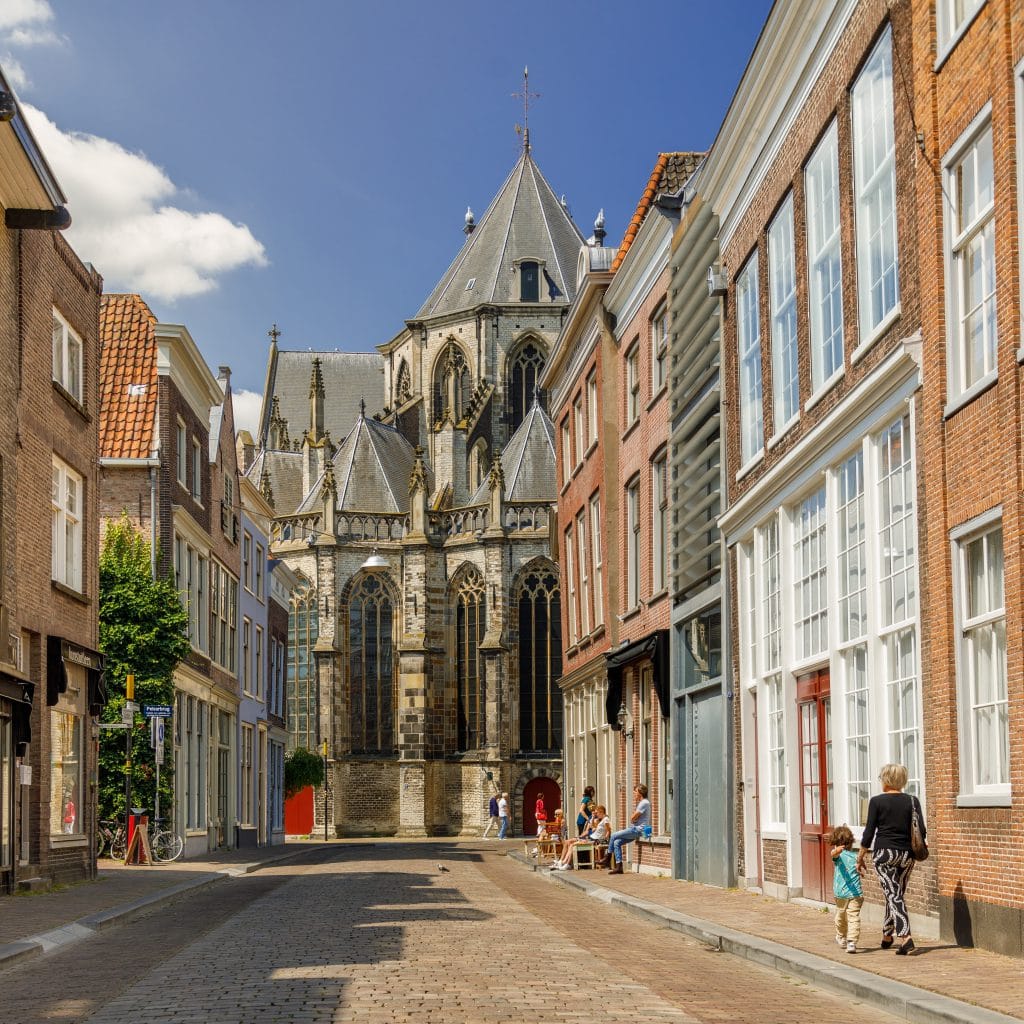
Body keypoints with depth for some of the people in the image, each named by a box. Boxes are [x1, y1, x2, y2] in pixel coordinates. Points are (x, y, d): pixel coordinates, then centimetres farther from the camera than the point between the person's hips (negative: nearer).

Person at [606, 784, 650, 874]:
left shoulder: (644, 803, -12)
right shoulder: (640, 803, 21)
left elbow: (633, 818, -15)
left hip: (638, 829, -10)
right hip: (635, 829, 10)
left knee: (614, 836, -9)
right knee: (617, 842, -2)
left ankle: (608, 859, 6)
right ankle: (618, 867, -7)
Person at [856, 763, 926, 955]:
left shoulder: (877, 801, -5)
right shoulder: (912, 801, 3)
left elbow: (869, 831, -5)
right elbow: (921, 831, -1)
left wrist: (861, 857, 4)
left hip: (884, 852, -4)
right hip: (907, 854, 4)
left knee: (893, 895, -5)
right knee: (896, 894, 18)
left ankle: (905, 937, -21)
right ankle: (887, 936, 32)